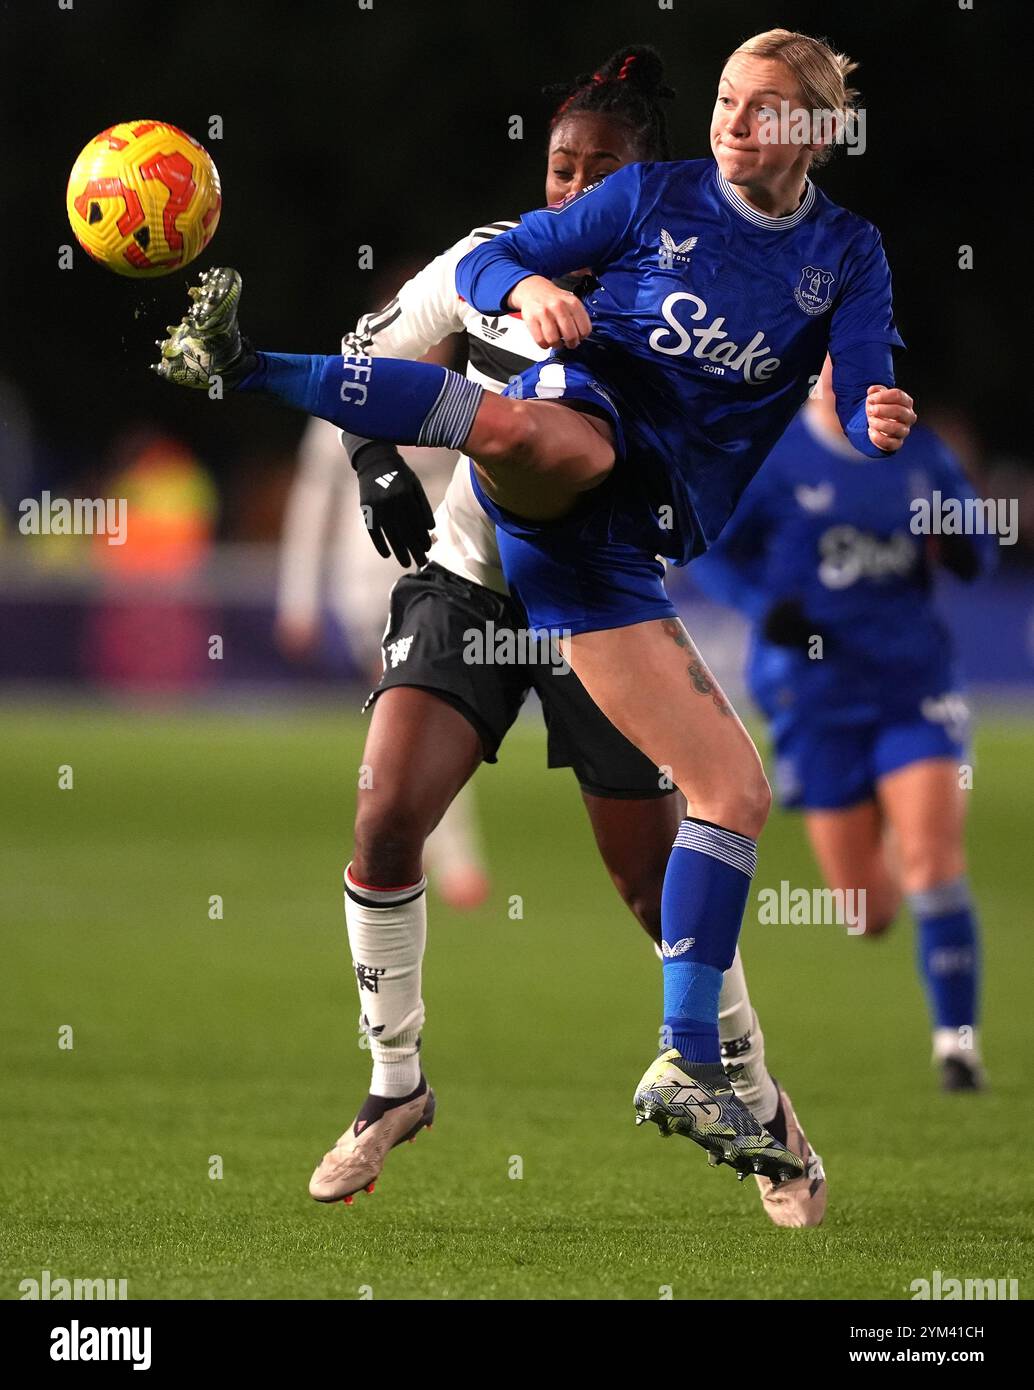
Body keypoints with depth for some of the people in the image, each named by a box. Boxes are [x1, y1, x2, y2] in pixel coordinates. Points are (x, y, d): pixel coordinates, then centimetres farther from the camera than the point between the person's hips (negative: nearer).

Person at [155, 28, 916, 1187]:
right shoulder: (659, 195, 9)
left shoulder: (847, 256, 15)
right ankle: (240, 365, -55)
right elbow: (486, 261, 9)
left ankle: (686, 1070, 0)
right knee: (543, 431, -43)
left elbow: (865, 406, 3)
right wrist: (529, 289, -16)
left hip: (625, 543, 4)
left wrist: (880, 425, -22)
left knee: (734, 790, -5)